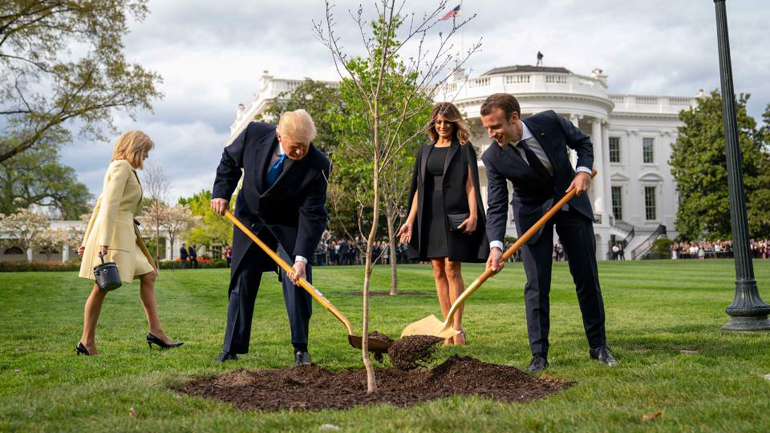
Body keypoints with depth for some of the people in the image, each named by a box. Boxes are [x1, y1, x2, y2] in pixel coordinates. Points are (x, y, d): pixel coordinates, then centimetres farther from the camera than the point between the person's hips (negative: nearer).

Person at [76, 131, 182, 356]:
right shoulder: (122, 166, -7)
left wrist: (87, 240, 21)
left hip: (125, 234, 10)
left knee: (148, 275, 8)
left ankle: (155, 331, 7)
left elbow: (100, 204, 21)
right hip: (113, 231, -10)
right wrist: (104, 241, -25)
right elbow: (110, 204, -18)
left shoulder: (126, 169, 22)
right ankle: (87, 341, -1)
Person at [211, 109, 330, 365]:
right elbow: (230, 160, 1)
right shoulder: (254, 134, -22)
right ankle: (231, 348, 18)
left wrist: (301, 257, -33)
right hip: (249, 220, 2)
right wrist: (221, 193, -8)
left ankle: (300, 348, 3)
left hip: (289, 227, -2)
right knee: (241, 284, 7)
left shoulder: (317, 166, -28)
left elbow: (312, 215, -26)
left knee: (297, 282, -10)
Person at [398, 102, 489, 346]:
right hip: (430, 216, 5)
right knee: (438, 272, 4)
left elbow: (470, 185, -3)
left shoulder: (463, 149, 3)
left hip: (454, 216, -5)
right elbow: (418, 188, 16)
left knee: (452, 270, -9)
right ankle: (448, 330, 9)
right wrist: (410, 220, 9)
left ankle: (458, 328, -3)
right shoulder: (425, 151, 15)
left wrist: (473, 215, -16)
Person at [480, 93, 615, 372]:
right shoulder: (494, 158, -22)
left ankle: (598, 346, 21)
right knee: (536, 284, -8)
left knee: (587, 278, 7)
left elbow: (582, 142, -1)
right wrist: (496, 246, -35)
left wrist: (583, 170, -19)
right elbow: (496, 207, -21)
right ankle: (539, 355, 2)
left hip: (571, 202, 1)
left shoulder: (549, 121, -21)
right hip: (532, 213, -1)